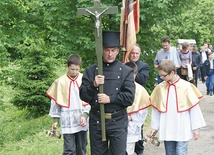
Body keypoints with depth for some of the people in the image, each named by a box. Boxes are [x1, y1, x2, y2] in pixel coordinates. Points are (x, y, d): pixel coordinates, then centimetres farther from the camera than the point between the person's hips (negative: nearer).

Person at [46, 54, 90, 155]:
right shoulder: (60, 82, -2)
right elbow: (55, 102, 6)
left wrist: (85, 115, -10)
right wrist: (56, 119, 7)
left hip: (82, 122, 2)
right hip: (67, 122, -2)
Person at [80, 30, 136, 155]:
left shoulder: (126, 71, 2)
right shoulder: (91, 70, 5)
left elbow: (129, 98, -5)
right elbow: (83, 96, 1)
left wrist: (110, 99, -14)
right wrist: (93, 85, -15)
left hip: (118, 121, -1)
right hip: (96, 121, 2)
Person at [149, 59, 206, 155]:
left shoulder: (186, 86, -8)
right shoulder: (160, 88, 0)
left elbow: (194, 108, -3)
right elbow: (156, 109, 8)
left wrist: (196, 128, -1)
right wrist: (154, 127, 11)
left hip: (182, 130, -3)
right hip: (167, 130, 3)